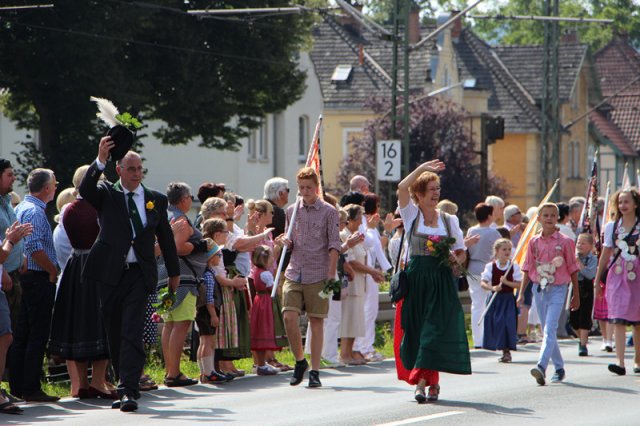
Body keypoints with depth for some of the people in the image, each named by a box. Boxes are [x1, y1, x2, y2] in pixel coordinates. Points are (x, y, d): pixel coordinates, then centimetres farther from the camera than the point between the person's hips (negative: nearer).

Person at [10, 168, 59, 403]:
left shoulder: (20, 208, 15)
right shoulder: (35, 211, -15)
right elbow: (35, 247, -24)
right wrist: (53, 271, -14)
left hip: (25, 277, 10)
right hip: (39, 278, -10)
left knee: (21, 334, 12)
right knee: (38, 334, -6)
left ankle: (17, 387, 16)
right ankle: (31, 389, -6)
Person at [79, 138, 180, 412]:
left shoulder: (156, 199, 11)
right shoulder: (106, 194, 5)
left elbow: (165, 237, 18)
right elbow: (85, 190, -17)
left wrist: (174, 272, 23)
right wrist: (100, 161, -30)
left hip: (139, 274, -1)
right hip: (110, 273, 1)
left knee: (132, 333, -12)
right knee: (114, 334, 7)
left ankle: (128, 391, -17)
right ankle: (127, 386, 21)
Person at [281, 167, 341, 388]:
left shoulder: (328, 212, 0)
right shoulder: (292, 211, 12)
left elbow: (334, 245, -3)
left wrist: (332, 275, -11)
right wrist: (287, 243, -2)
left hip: (318, 276, -3)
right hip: (294, 273, 3)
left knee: (316, 322, 1)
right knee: (289, 317, -10)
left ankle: (314, 372, 7)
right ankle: (300, 360, 11)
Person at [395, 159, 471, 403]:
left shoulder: (449, 220, 11)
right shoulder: (411, 214, 5)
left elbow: (461, 252, 15)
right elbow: (402, 188, -13)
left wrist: (455, 259, -7)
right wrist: (422, 168, -10)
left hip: (441, 281, 1)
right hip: (415, 280, -1)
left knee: (435, 331, -9)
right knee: (415, 330, -4)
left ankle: (422, 380, -5)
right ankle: (431, 381, 5)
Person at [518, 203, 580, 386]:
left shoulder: (565, 242, -2)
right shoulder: (534, 242, 6)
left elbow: (572, 269, 3)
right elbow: (527, 269, 10)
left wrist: (576, 295, 5)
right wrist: (521, 293, 4)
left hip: (557, 289, -4)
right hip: (539, 289, 4)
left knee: (550, 329, -17)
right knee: (547, 331, 10)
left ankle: (541, 366, -30)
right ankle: (559, 368, 22)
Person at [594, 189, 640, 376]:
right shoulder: (611, 227, 8)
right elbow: (605, 255, 13)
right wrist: (597, 280, 12)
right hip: (617, 276, 1)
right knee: (618, 320, -10)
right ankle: (620, 362, -17)